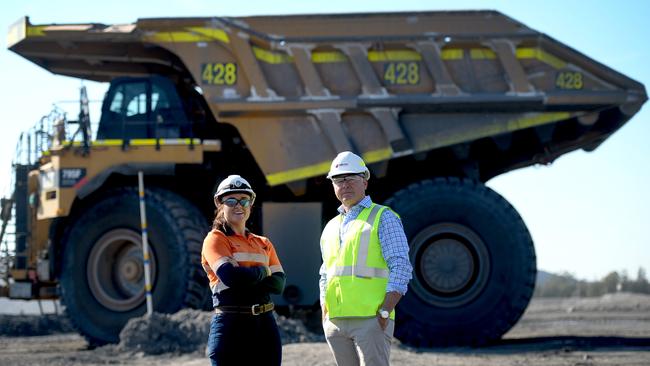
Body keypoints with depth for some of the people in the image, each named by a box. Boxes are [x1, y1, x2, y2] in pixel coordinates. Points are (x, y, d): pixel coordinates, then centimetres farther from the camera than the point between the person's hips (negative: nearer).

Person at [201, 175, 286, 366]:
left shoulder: (263, 243, 16)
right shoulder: (215, 239, -2)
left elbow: (279, 283, 3)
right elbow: (231, 276, -18)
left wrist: (247, 276, -13)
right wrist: (262, 272, -2)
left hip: (265, 324, 6)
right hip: (231, 327, -6)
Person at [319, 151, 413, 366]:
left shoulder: (383, 217, 2)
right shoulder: (331, 228, 21)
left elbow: (401, 268, -6)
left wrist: (385, 312, -14)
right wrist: (325, 315, 13)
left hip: (370, 319, -6)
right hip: (335, 322, 6)